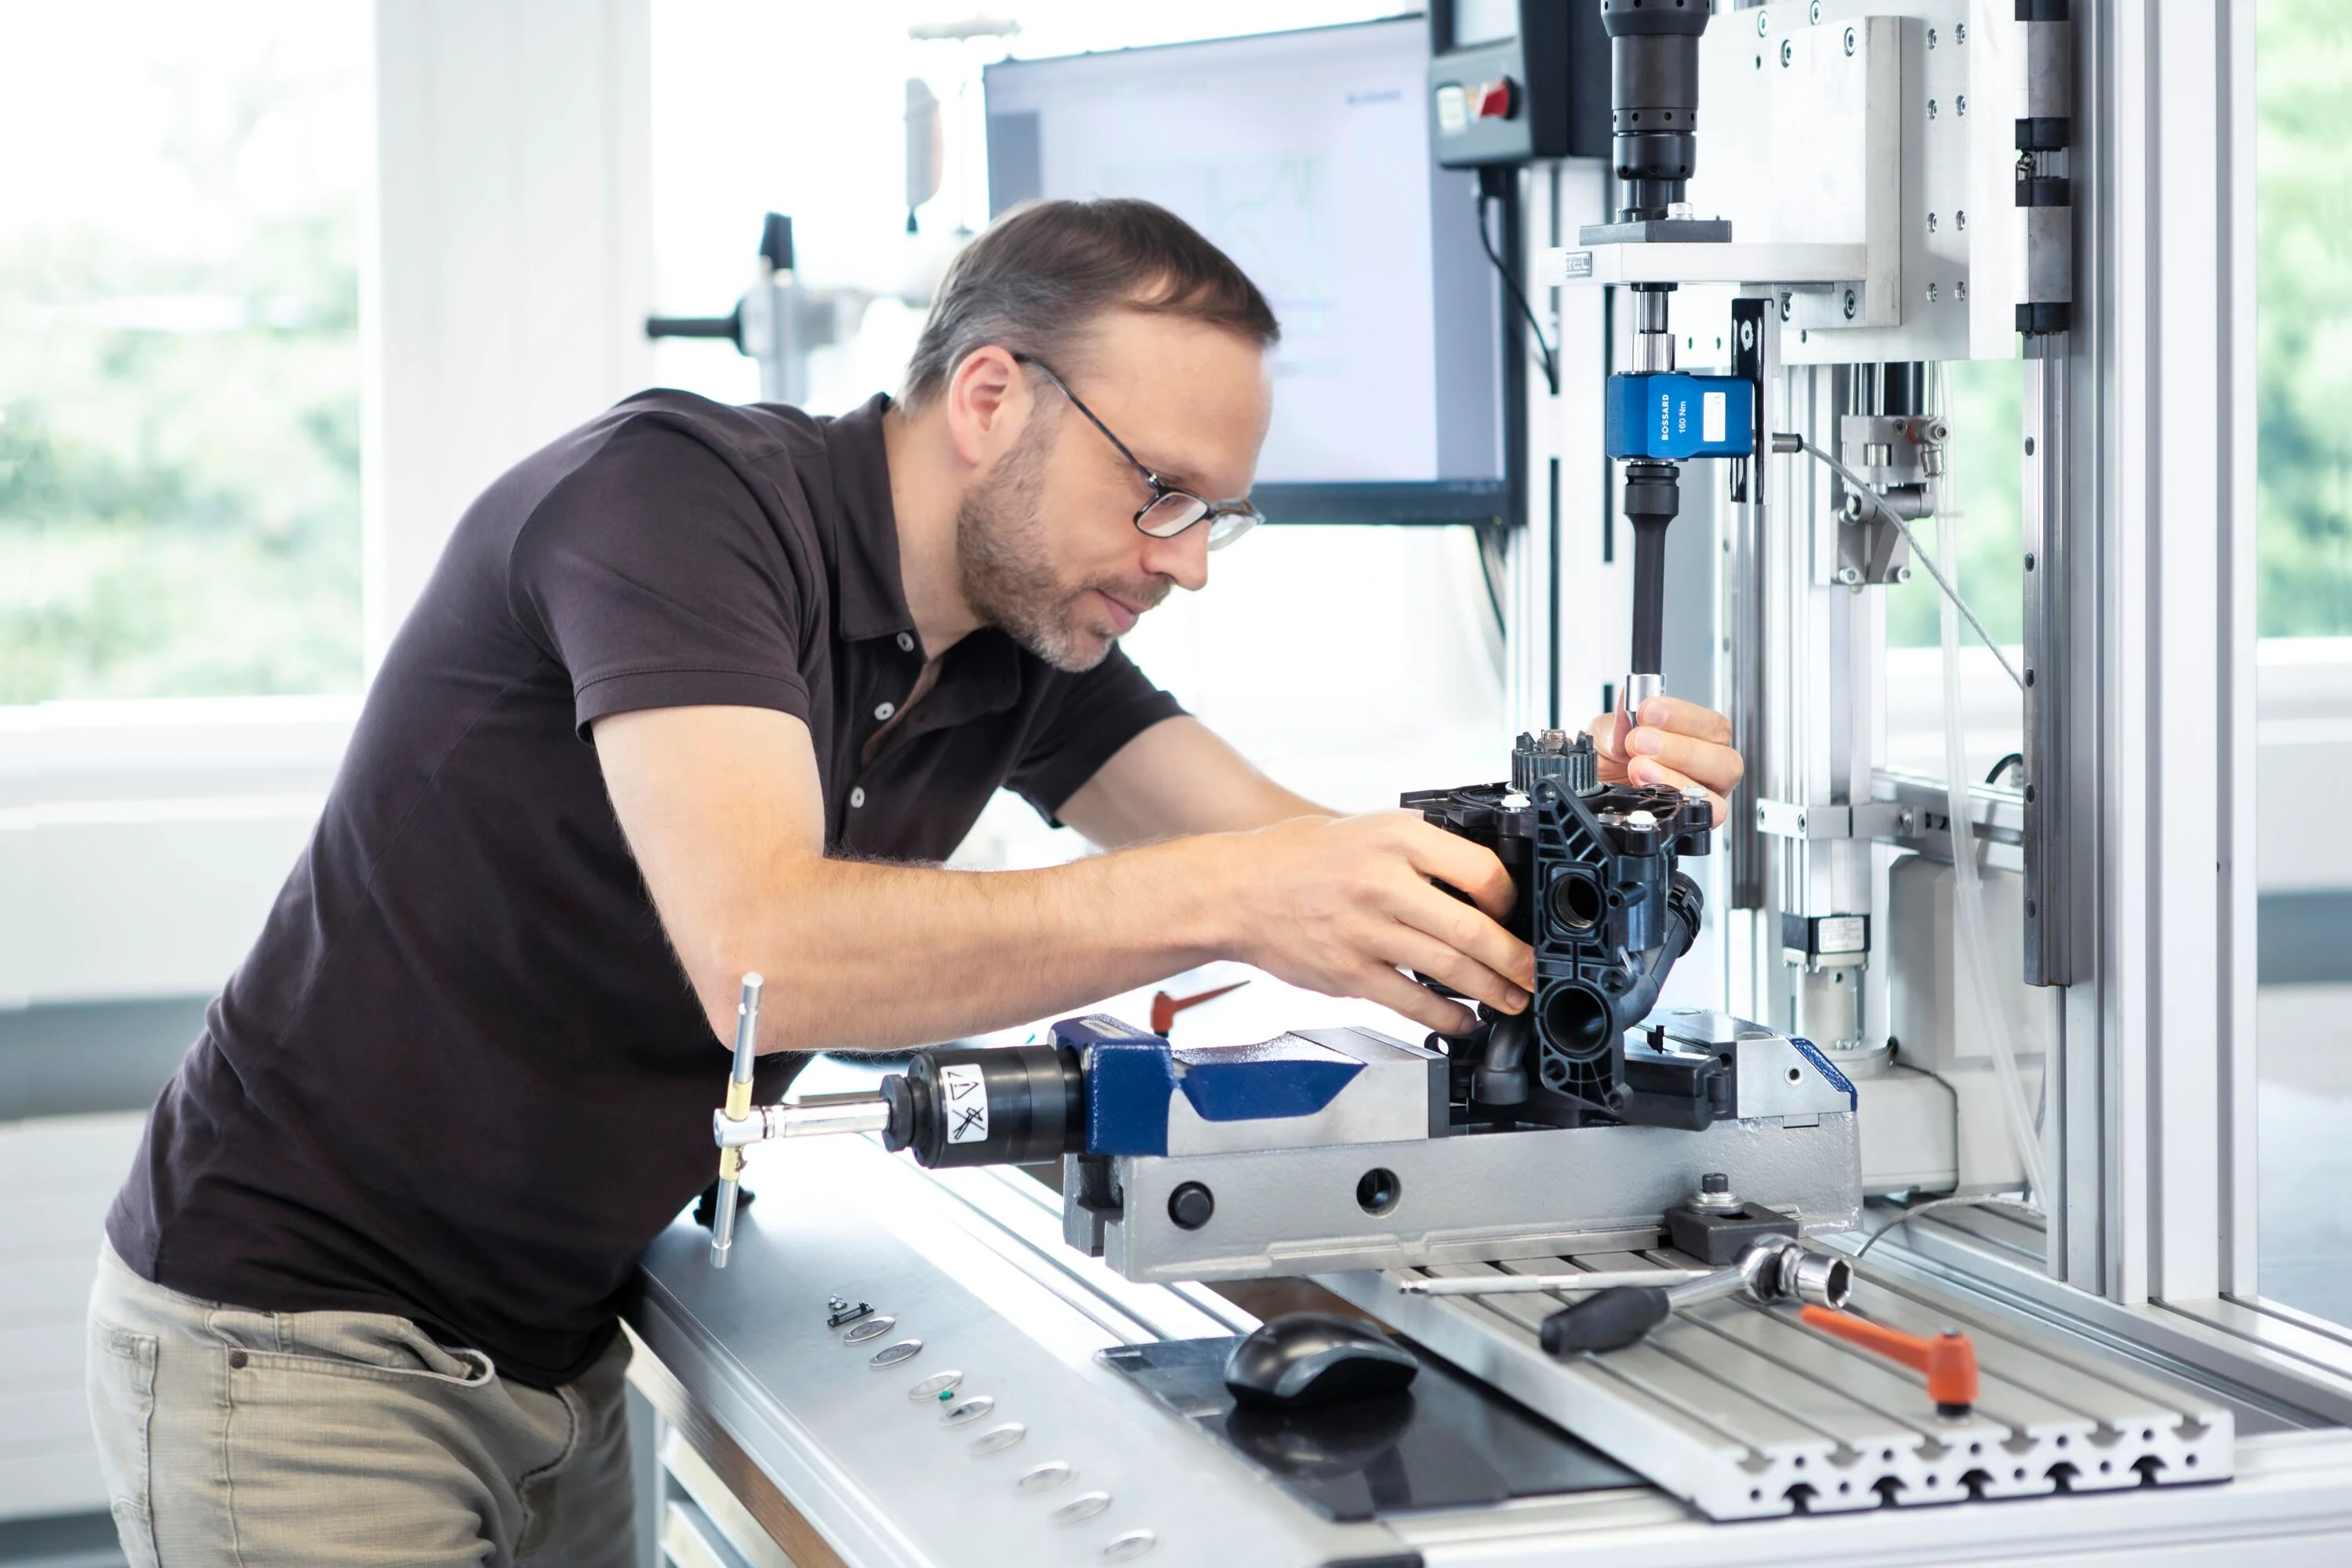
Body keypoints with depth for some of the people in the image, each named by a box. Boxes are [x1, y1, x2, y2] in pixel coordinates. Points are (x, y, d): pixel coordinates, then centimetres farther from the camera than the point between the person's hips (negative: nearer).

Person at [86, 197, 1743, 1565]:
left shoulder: (1028, 645, 3)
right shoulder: (677, 491, -21)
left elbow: (1299, 868, -2)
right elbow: (763, 951, -34)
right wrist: (1230, 895, -42)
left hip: (557, 1352, 8)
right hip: (308, 1325, -7)